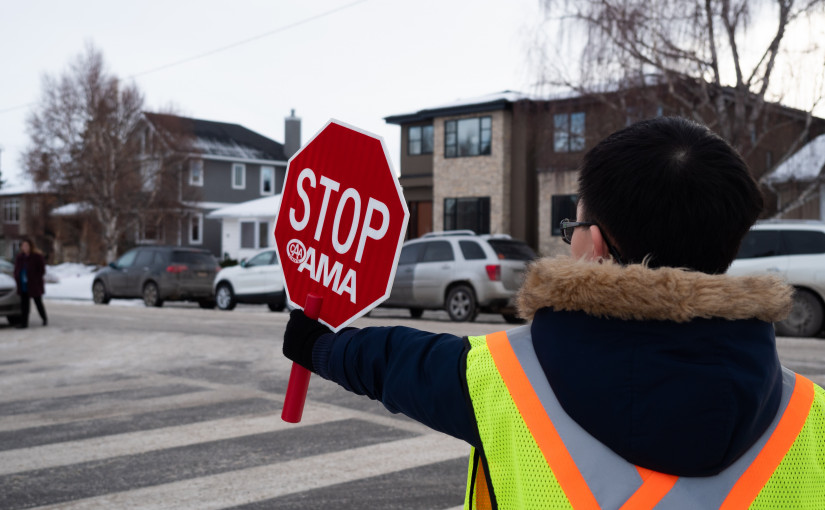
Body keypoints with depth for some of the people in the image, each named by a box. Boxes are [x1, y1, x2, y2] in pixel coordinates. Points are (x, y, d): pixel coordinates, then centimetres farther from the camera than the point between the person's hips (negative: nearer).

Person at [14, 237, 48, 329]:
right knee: (24, 303, 3)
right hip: (23, 286, 4)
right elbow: (16, 270, 13)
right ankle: (24, 322, 5)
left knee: (38, 302, 8)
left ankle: (45, 319, 26)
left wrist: (35, 279, -14)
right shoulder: (19, 257, 7)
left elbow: (42, 270, -8)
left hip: (34, 285, -4)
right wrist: (17, 279, -1)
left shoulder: (37, 256, -9)